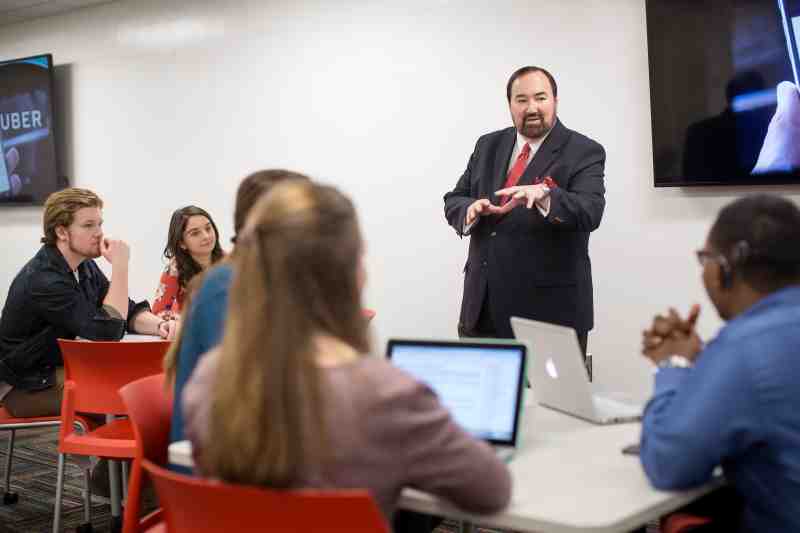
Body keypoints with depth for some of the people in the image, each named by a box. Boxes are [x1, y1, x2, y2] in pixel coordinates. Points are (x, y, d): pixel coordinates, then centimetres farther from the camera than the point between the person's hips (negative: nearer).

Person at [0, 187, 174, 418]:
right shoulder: (43, 280, -26)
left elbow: (128, 312, 5)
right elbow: (108, 331, -29)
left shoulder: (84, 266, 2)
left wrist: (159, 325, -16)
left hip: (63, 370, 8)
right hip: (27, 388, -8)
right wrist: (120, 266, -27)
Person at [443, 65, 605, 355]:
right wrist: (472, 209, -12)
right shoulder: (488, 146, 12)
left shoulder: (584, 152, -5)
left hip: (549, 305, -5)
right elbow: (453, 201, 12)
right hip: (483, 304, 5)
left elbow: (590, 212, -19)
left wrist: (543, 195, -37)